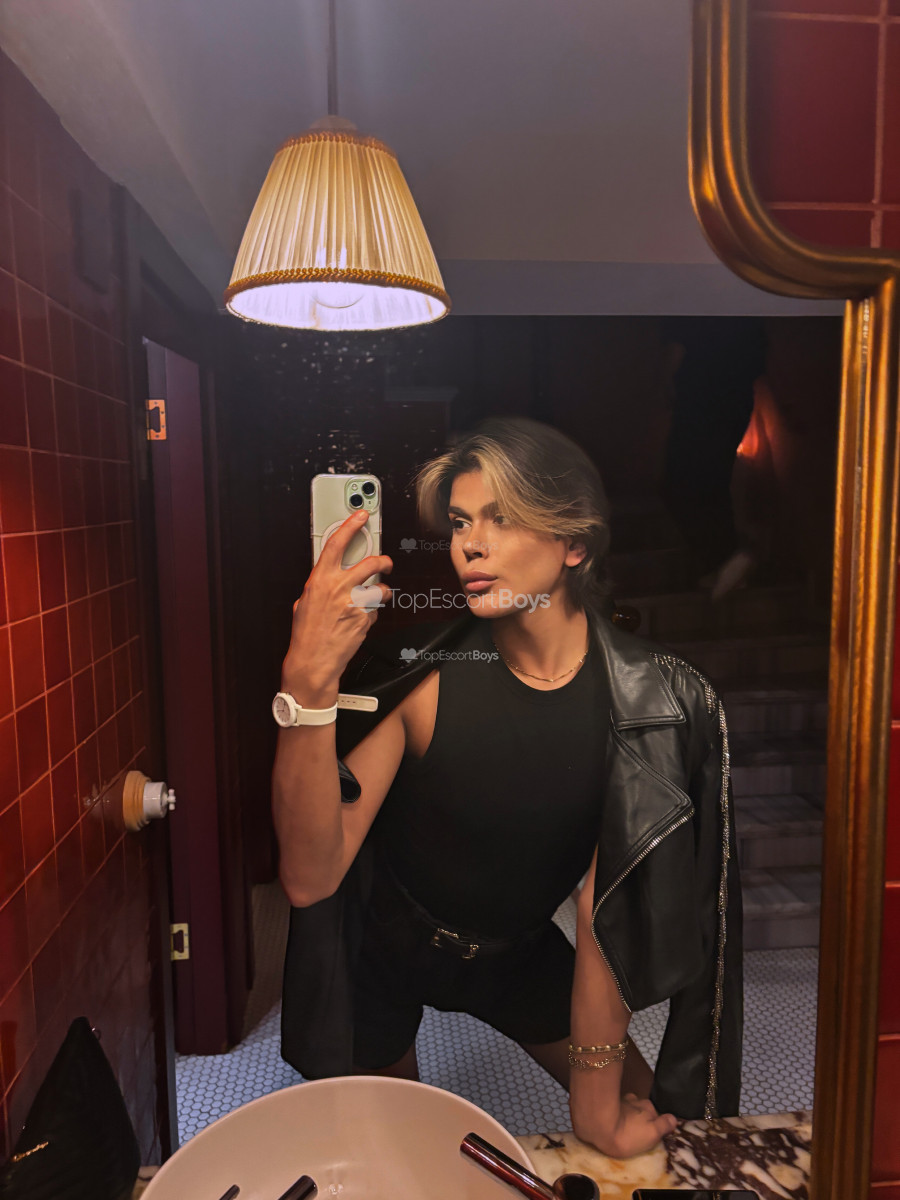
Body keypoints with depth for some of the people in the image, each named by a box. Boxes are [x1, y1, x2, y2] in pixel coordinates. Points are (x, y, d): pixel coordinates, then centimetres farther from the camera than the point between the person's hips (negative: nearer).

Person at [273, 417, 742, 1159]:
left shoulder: (649, 699, -25)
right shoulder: (421, 679, -30)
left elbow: (608, 904, -18)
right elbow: (310, 879, -36)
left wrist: (599, 1101, -12)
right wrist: (307, 683, -49)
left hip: (518, 951, 2)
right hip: (382, 946, -1)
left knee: (659, 1126, 12)